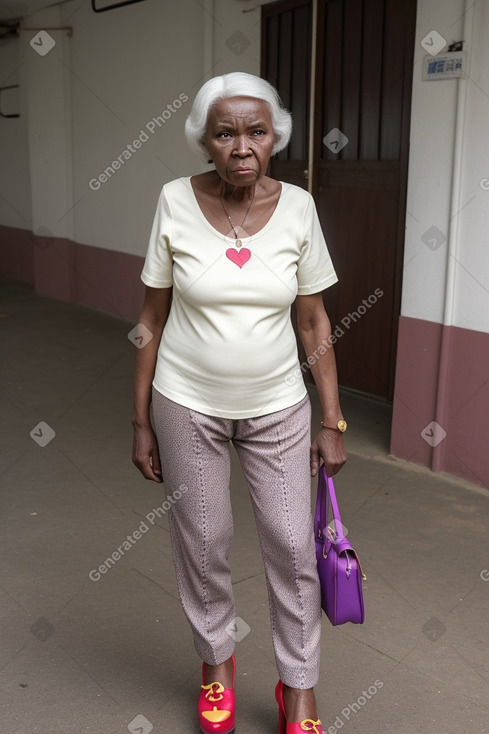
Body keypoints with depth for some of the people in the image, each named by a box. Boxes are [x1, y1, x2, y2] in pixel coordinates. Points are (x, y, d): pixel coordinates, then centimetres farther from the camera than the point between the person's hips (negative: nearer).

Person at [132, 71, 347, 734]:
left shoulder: (297, 207, -7)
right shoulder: (176, 202, -9)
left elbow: (314, 321, 0)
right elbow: (153, 318, -3)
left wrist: (332, 422, 0)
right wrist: (142, 422, -1)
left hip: (277, 406, 1)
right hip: (187, 404, 0)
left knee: (293, 547, 4)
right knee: (203, 543, 12)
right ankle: (217, 663, 39)